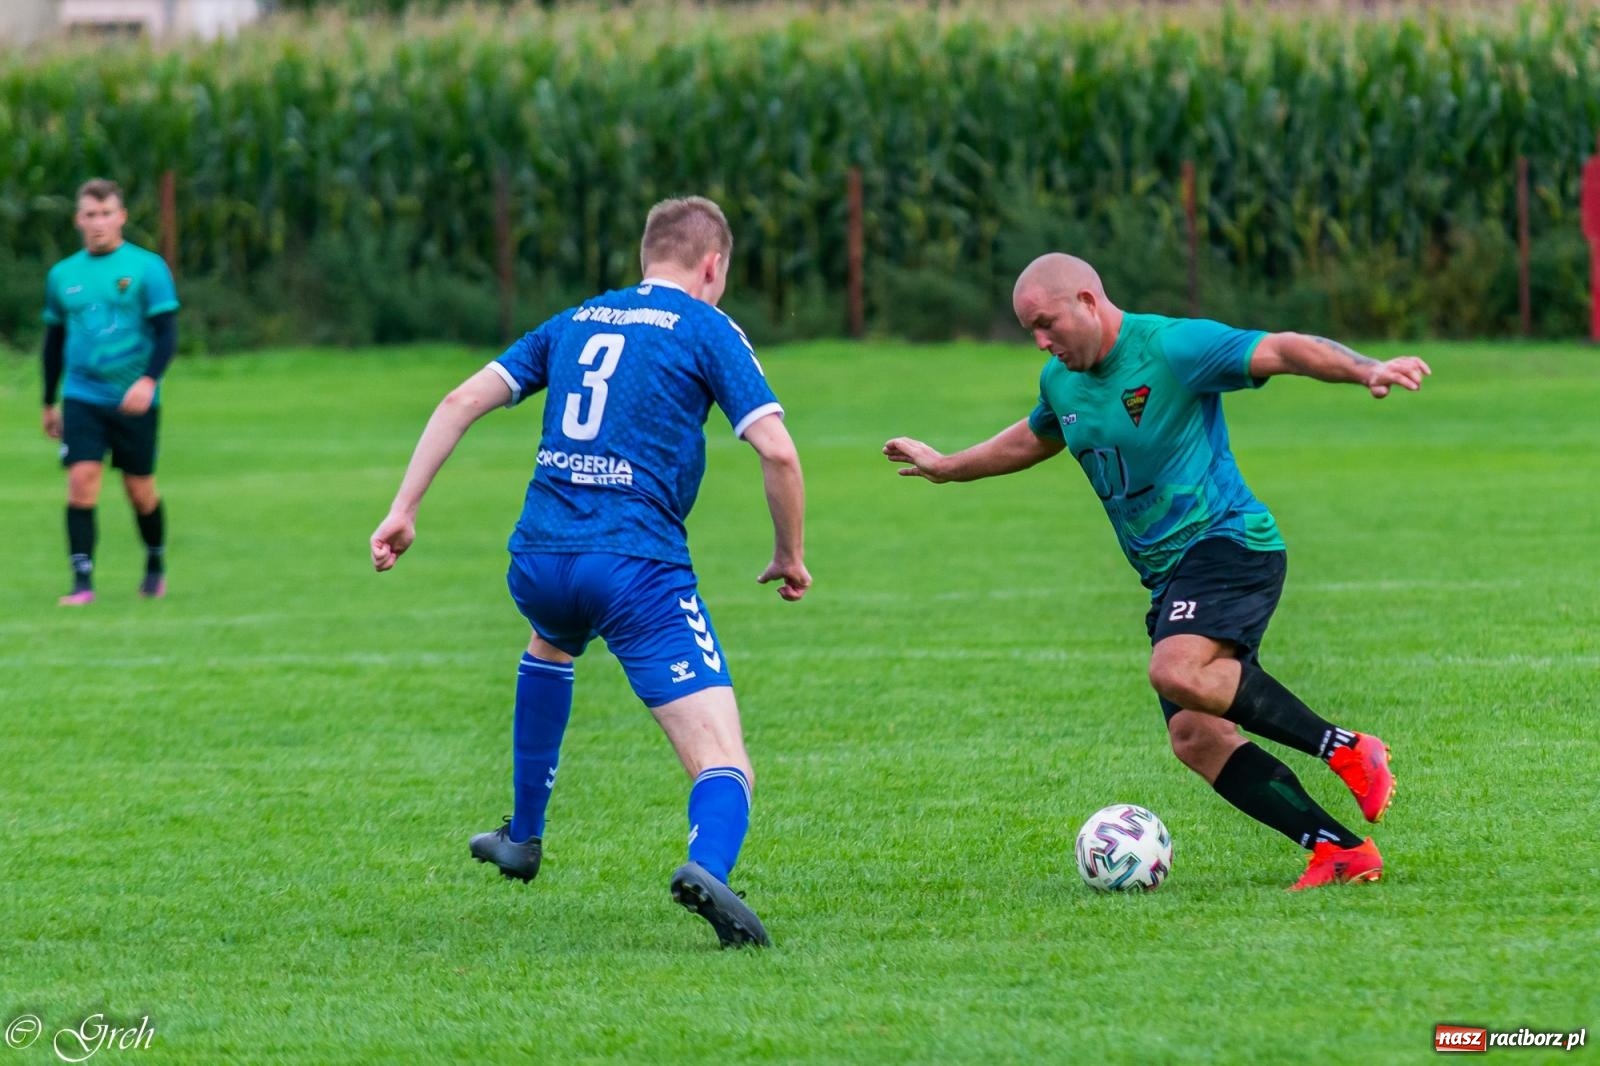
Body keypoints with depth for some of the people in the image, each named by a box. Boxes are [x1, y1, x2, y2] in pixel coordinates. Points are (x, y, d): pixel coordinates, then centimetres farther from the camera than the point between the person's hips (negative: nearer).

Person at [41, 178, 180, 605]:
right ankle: (82, 582, -13)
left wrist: (148, 380, -24)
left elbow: (166, 333, -7)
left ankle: (156, 566, 30)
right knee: (81, 481, -13)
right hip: (82, 398, 2)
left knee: (140, 490, 6)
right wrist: (49, 403, 20)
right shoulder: (63, 275, 9)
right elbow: (54, 341, 19)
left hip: (134, 401, -2)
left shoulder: (147, 268, -3)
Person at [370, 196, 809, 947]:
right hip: (641, 568, -5)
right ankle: (707, 865, -42)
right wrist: (791, 556, 9)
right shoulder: (706, 330, 4)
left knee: (551, 645, 42)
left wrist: (403, 509, 14)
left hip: (539, 560, 5)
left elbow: (464, 399, 12)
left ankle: (523, 839, 45)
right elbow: (777, 451, -6)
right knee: (723, 764, -9)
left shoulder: (575, 323, 19)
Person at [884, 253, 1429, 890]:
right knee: (1194, 736, -9)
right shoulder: (1060, 381, 14)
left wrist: (1365, 370, -37)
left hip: (1225, 543, -8)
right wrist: (946, 468, 48)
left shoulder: (1172, 347, -11)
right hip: (1168, 574, 8)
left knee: (1179, 671, -34)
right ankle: (1342, 849, -10)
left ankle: (1346, 749, -24)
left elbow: (1281, 351, -21)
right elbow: (1035, 439, 37)